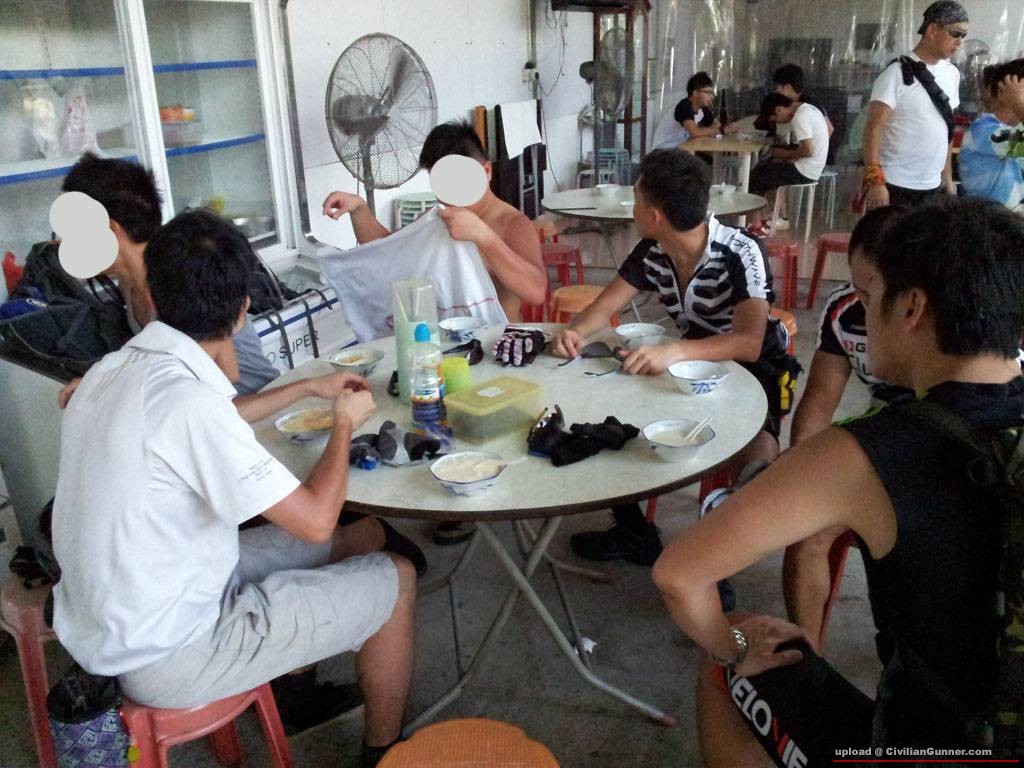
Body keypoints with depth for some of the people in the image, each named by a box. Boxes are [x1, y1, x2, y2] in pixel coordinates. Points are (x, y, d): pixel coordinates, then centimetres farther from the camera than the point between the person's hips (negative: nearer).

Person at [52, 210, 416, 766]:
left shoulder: (115, 368, -2)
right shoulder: (188, 402, -30)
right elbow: (315, 518, -22)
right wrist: (345, 424, -6)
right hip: (163, 658, -8)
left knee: (332, 549, 21)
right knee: (395, 580, 2)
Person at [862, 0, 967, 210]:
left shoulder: (952, 74, 12)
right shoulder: (898, 73, -9)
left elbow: (946, 131, 18)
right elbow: (874, 128, -14)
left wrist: (947, 178, 16)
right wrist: (875, 180, -22)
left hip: (931, 187, 7)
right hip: (894, 185, -7)